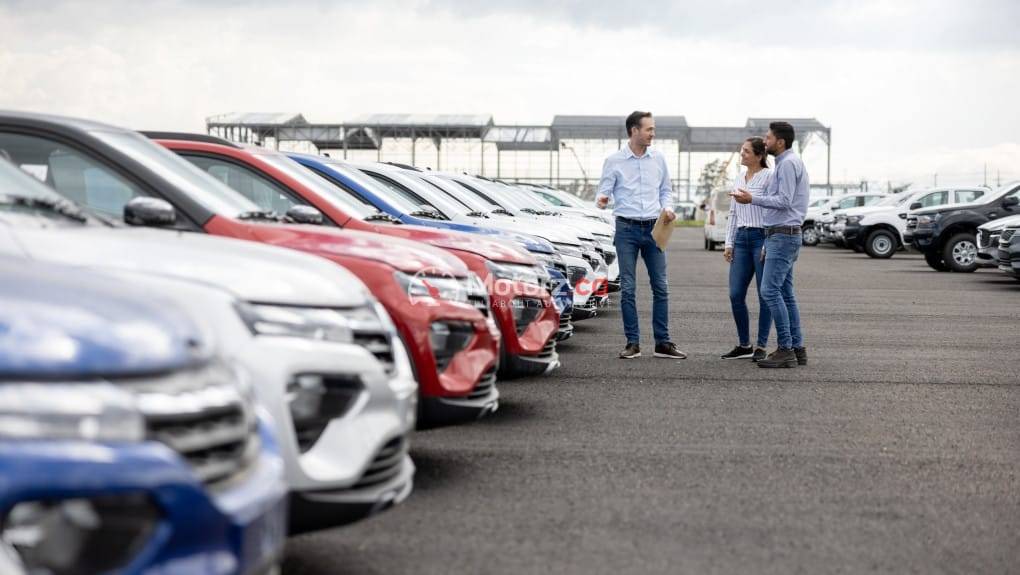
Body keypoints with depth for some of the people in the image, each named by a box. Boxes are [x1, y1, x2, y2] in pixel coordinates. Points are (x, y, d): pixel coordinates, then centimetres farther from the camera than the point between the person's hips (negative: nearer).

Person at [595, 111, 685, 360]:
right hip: (627, 229, -3)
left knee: (660, 287, 2)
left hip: (653, 228, 3)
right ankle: (633, 343, 5)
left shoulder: (658, 158, 7)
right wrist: (601, 200, -26)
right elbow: (604, 190, -3)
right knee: (628, 289, -2)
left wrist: (666, 208, -2)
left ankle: (662, 342, 8)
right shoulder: (614, 161, -2)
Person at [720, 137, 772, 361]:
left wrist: (769, 244, -17)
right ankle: (744, 345, 14)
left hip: (762, 237, -7)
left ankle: (761, 347, 7)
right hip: (741, 239, 7)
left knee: (765, 296, 0)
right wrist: (729, 243, 12)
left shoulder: (768, 177, -7)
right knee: (736, 295, 3)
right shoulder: (739, 179, 15)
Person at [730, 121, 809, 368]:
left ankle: (786, 350, -15)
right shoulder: (787, 162, 20)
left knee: (770, 290, -14)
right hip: (780, 235, 11)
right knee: (785, 293, 9)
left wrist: (752, 199, -17)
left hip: (783, 235, -11)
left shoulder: (788, 163, -12)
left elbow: (784, 201, -20)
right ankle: (797, 348, 11)